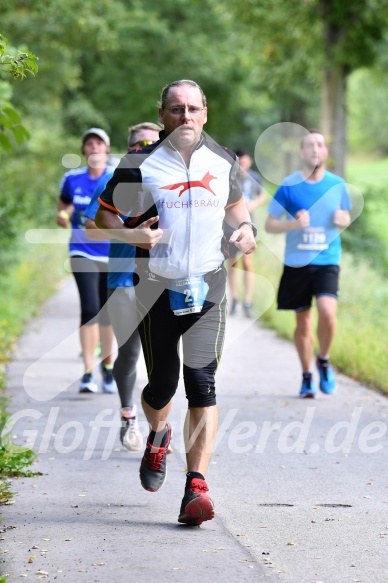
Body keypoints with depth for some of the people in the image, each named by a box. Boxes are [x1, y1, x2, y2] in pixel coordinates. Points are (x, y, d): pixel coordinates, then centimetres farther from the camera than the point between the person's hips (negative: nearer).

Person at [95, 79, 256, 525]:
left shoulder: (223, 162, 7)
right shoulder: (140, 163, -2)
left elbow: (235, 203, 26)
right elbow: (103, 212, 6)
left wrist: (246, 229, 4)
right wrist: (130, 234, -15)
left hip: (208, 287, 1)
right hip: (157, 287, -1)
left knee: (201, 381, -11)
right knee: (162, 384, 4)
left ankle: (196, 487, -13)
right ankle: (157, 435, 41)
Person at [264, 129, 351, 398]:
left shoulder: (337, 184, 3)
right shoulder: (289, 186, -2)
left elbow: (346, 217, 18)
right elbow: (269, 225, 1)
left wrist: (342, 220, -7)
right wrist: (294, 224, -18)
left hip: (327, 261, 0)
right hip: (296, 262, 0)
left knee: (327, 311, -21)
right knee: (303, 322, 6)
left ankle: (324, 361, 6)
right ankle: (307, 377, 25)